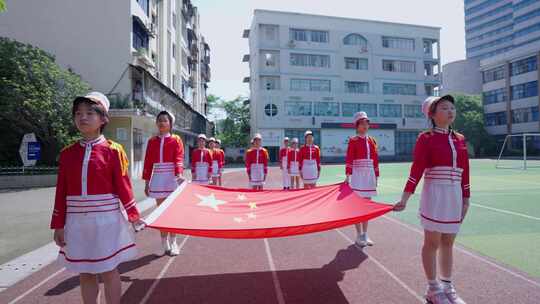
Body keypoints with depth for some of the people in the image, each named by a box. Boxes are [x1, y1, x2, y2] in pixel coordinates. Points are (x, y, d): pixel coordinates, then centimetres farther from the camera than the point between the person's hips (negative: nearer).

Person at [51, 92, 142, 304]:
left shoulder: (113, 150, -6)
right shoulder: (67, 153, 5)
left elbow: (123, 186, -5)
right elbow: (61, 192, 6)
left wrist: (134, 215, -4)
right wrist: (58, 225, 7)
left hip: (106, 221, -4)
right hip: (77, 223, 4)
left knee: (108, 271, 7)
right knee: (85, 274, 14)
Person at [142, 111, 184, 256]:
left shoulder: (176, 140, -2)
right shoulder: (152, 141, 7)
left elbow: (179, 158, -13)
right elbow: (148, 162, 7)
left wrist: (179, 174, -30)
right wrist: (147, 182, 4)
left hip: (172, 178, -3)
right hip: (157, 179, 3)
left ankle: (173, 242, 17)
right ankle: (164, 244, 20)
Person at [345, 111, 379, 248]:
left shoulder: (372, 140, 11)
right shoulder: (353, 140, -5)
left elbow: (375, 159, 12)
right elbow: (349, 159, -12)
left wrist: (376, 175, 10)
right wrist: (348, 175, -19)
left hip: (370, 174, 6)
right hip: (358, 174, -5)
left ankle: (365, 234, 20)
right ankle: (359, 235, 8)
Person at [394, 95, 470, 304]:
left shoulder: (460, 139, 9)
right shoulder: (426, 138, -7)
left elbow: (465, 173, 12)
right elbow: (416, 170, -14)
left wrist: (465, 201, 12)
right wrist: (404, 198, -20)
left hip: (455, 196, 6)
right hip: (434, 195, -5)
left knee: (448, 244, 14)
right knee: (433, 243, 5)